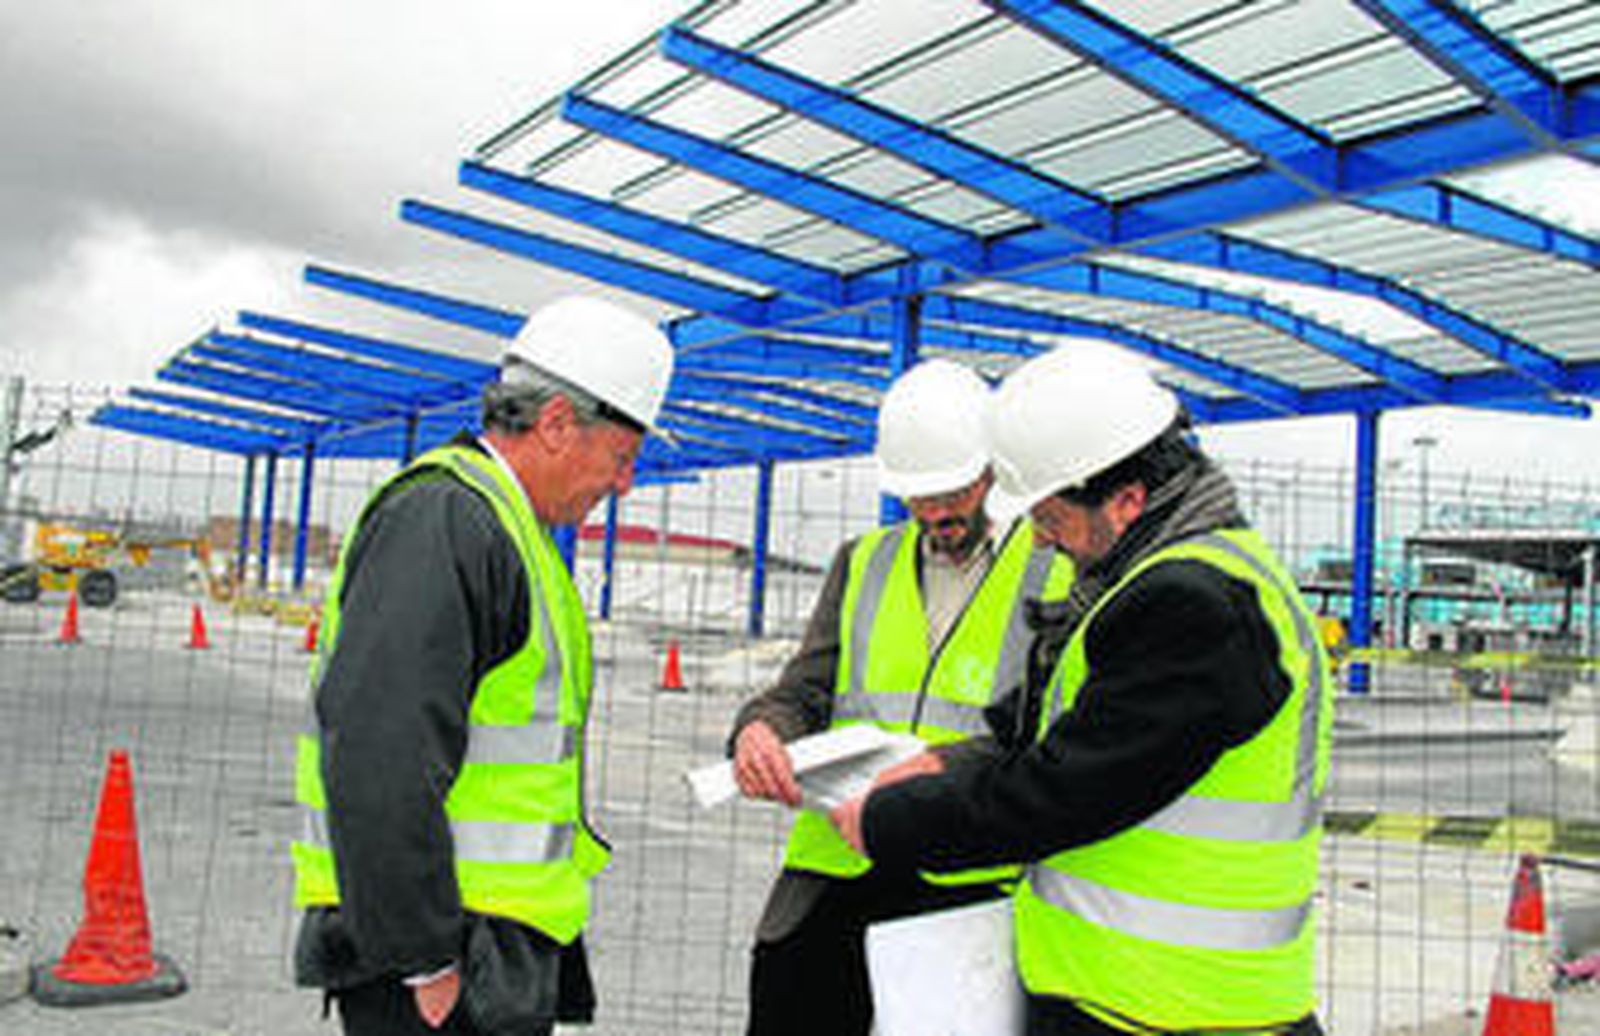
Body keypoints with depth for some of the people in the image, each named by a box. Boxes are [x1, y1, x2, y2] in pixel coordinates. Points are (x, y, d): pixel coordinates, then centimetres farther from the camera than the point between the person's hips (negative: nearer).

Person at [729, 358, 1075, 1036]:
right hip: (835, 874, 4)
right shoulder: (862, 564, 16)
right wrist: (761, 729, -12)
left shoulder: (1063, 573, 3)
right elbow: (805, 692, 11)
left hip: (974, 884, -3)